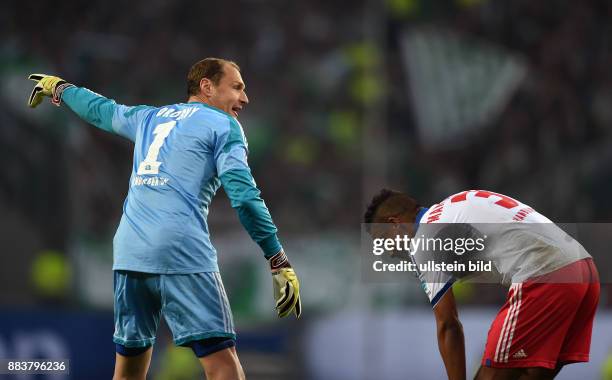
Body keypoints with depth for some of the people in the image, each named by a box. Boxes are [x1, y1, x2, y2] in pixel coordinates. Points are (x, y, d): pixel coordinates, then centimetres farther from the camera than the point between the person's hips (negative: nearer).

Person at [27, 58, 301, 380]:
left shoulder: (148, 118, 23)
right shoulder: (223, 125, 6)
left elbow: (99, 109, 41)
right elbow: (244, 196, -5)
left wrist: (58, 87, 63)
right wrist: (280, 265, -7)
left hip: (127, 254, 6)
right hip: (183, 255, -6)